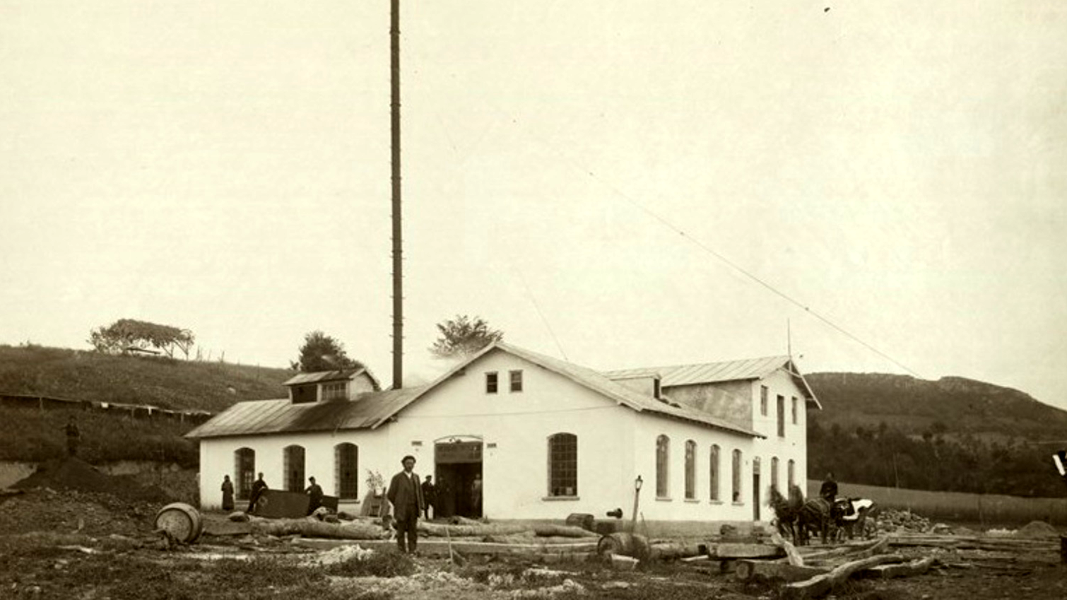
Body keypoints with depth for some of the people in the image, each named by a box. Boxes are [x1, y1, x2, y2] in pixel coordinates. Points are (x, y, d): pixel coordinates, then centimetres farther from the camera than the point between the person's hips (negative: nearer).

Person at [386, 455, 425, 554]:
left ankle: (412, 551, 6)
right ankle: (402, 552, 6)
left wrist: (421, 506, 4)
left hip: (413, 509, 4)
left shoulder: (416, 477, 11)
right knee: (401, 532, 0)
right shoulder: (397, 478, -5)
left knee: (413, 532, 3)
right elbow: (390, 495, -1)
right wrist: (398, 505, 4)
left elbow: (419, 492, 15)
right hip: (401, 510, -4)